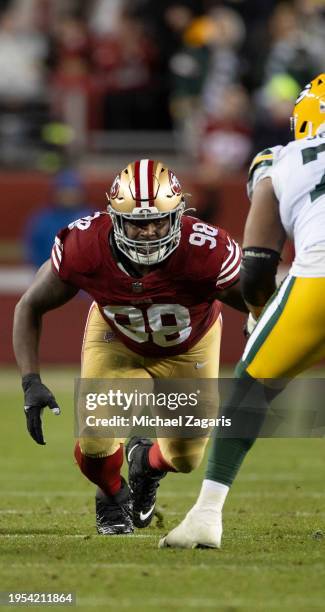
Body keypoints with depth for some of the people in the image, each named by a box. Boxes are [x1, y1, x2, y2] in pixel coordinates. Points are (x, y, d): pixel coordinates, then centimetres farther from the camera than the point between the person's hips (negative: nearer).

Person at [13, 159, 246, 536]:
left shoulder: (206, 252, -41)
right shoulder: (84, 248, -36)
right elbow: (31, 307, -18)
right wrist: (31, 382, -28)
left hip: (188, 346, 0)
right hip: (117, 338, 0)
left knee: (186, 457, 5)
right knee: (96, 445, -16)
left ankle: (147, 463, 45)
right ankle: (112, 497, 22)